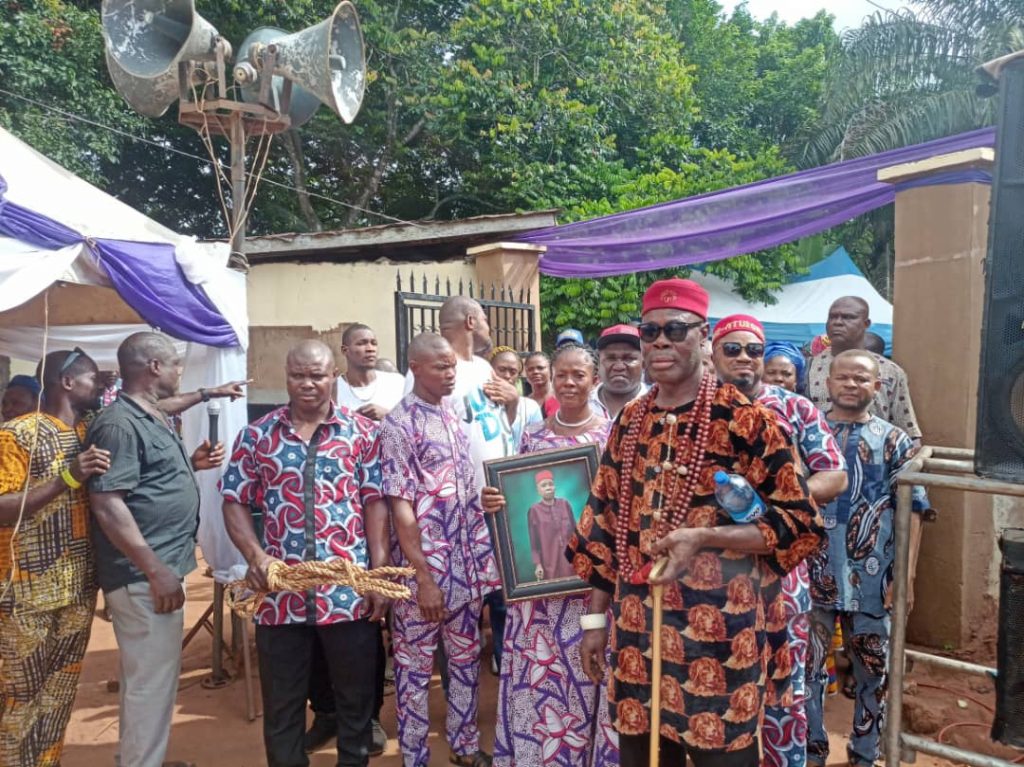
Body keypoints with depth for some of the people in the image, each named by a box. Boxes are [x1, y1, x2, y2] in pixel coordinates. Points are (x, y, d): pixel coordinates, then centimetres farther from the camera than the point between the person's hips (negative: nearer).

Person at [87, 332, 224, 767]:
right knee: (153, 681, -1)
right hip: (144, 576, -11)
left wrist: (191, 464, 7)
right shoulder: (119, 423, -18)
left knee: (145, 677, 21)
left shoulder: (153, 419, 13)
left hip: (158, 568, 11)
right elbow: (107, 503, -23)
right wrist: (156, 571, -23)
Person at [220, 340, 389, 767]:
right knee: (281, 704, 15)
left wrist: (380, 573, -6)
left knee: (356, 697, 14)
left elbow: (376, 503, 0)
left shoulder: (361, 432, 1)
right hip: (280, 592, 1)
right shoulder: (257, 435, 4)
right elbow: (235, 502, 5)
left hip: (349, 591, -1)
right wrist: (255, 556, -12)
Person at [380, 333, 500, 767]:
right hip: (424, 567, -7)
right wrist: (423, 577, -17)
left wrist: (480, 558, 11)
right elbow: (400, 507, -16)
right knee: (415, 664, 9)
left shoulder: (455, 415, 8)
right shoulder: (399, 425, -13)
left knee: (467, 656, 18)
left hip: (466, 564, 7)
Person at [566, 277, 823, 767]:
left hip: (716, 631, -5)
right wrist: (595, 619, 10)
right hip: (635, 628, 5)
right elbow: (603, 526, 11)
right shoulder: (630, 422, 6)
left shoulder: (745, 419, -9)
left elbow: (801, 523, -9)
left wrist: (703, 537, -21)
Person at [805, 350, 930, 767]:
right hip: (811, 574, 0)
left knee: (872, 671, 13)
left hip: (872, 578, 0)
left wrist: (906, 575, -7)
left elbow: (912, 510, 0)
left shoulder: (895, 442, 3)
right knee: (807, 667, 9)